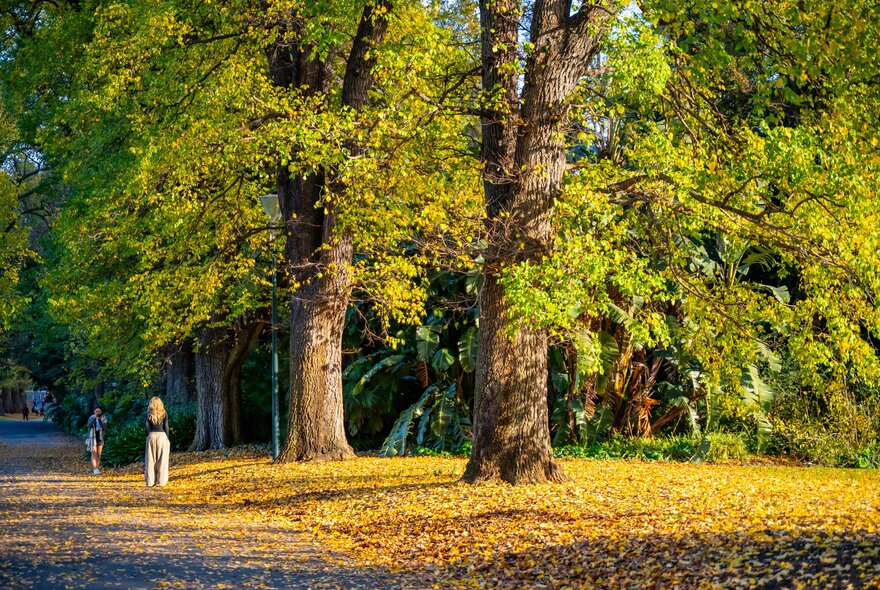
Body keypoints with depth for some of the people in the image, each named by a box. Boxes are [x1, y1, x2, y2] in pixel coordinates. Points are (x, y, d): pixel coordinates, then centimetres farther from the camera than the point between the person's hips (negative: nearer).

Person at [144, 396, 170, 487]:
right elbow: (166, 427, 0)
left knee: (150, 459, 4)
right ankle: (161, 481, -2)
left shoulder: (149, 414, 2)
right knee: (162, 460, 1)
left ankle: (150, 482, 2)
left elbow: (147, 427, 1)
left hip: (151, 435, 1)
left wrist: (148, 436, 9)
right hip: (162, 435, -1)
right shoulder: (164, 414, 1)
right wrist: (167, 438, 8)